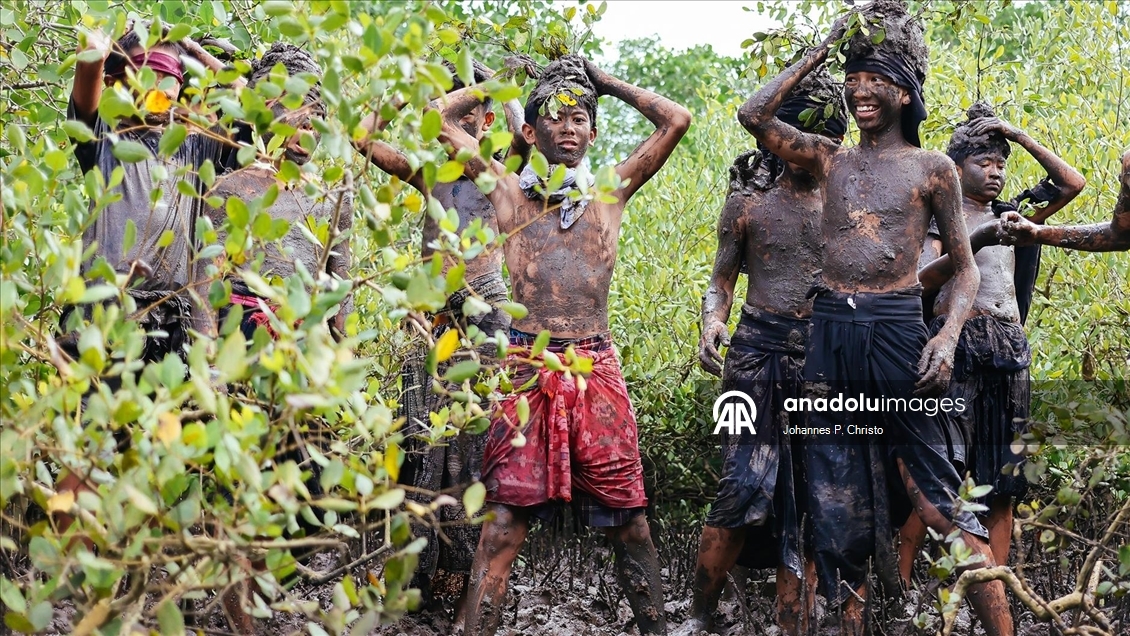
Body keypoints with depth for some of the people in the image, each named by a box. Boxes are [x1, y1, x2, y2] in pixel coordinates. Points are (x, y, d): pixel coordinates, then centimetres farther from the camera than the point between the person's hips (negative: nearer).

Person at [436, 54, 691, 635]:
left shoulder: (610, 192, 14)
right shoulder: (509, 192, 10)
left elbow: (676, 120, 13)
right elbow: (443, 118, 9)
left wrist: (606, 82, 20)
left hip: (597, 372, 2)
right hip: (527, 369, -2)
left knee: (629, 523, 6)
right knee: (504, 525, -4)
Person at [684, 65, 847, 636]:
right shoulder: (748, 199, 7)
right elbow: (722, 280, 8)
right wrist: (712, 323, -12)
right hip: (757, 351, -1)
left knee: (806, 498, 3)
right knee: (745, 489, -8)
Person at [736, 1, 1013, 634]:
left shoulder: (933, 167, 5)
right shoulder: (830, 158, 14)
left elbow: (966, 268, 6)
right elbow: (755, 116, 5)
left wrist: (949, 335, -12)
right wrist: (821, 52, 10)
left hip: (898, 329, -4)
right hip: (830, 332, 4)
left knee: (939, 496, -7)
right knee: (839, 503, 8)